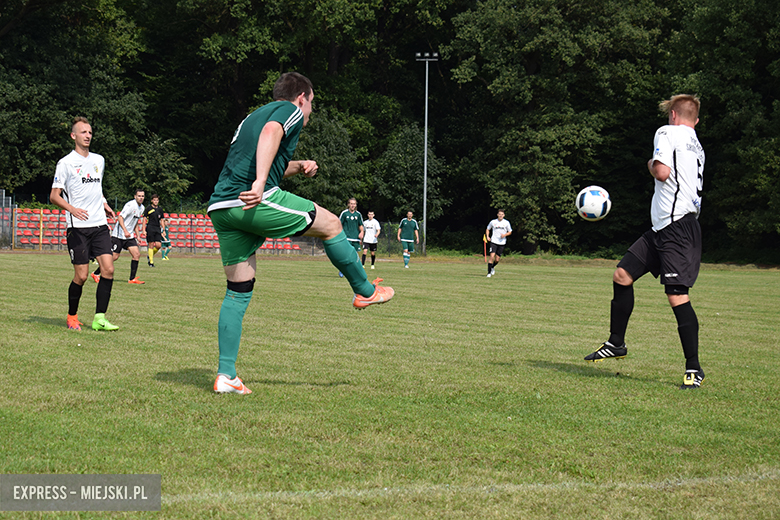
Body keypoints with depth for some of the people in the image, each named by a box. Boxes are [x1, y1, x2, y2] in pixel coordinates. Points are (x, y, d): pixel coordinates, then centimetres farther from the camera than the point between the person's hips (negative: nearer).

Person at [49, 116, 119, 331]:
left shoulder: (99, 160, 15)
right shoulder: (66, 163, -3)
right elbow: (54, 195, -4)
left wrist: (104, 205, 13)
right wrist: (72, 208, -20)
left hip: (100, 225, 5)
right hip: (78, 227, -5)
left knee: (108, 269, -8)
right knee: (81, 275, -5)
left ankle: (99, 318, -3)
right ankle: (72, 317, 15)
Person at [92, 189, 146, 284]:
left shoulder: (142, 208, 10)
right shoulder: (130, 205, -17)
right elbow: (120, 217, -22)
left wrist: (137, 235, 20)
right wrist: (125, 231, -31)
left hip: (129, 235, 8)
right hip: (119, 234, -8)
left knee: (137, 254, -6)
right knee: (114, 257, -7)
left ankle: (132, 279, -1)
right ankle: (96, 274, 9)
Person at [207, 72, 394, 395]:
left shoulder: (252, 117, 32)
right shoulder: (290, 111, 6)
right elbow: (271, 132, -17)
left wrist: (298, 167, 30)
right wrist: (261, 182, -29)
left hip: (220, 207, 9)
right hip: (258, 201, -8)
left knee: (238, 291, 9)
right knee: (331, 224, 11)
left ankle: (226, 375, 4)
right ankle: (365, 292, 26)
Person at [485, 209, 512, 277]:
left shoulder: (506, 223, 1)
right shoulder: (493, 222, 2)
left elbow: (510, 232, 10)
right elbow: (487, 229, 17)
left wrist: (505, 235, -10)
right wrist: (487, 236, -1)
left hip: (502, 243, 1)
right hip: (494, 242, -1)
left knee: (497, 260, 3)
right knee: (492, 256, -17)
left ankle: (492, 267, 37)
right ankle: (489, 273, -9)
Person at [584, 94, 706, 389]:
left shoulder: (667, 132, -3)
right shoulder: (696, 145, 23)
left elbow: (662, 173, -16)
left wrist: (651, 165, 4)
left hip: (677, 226, -10)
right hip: (662, 228, 10)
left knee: (676, 294, -13)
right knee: (622, 276, 12)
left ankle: (694, 368, -9)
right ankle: (616, 344, 23)